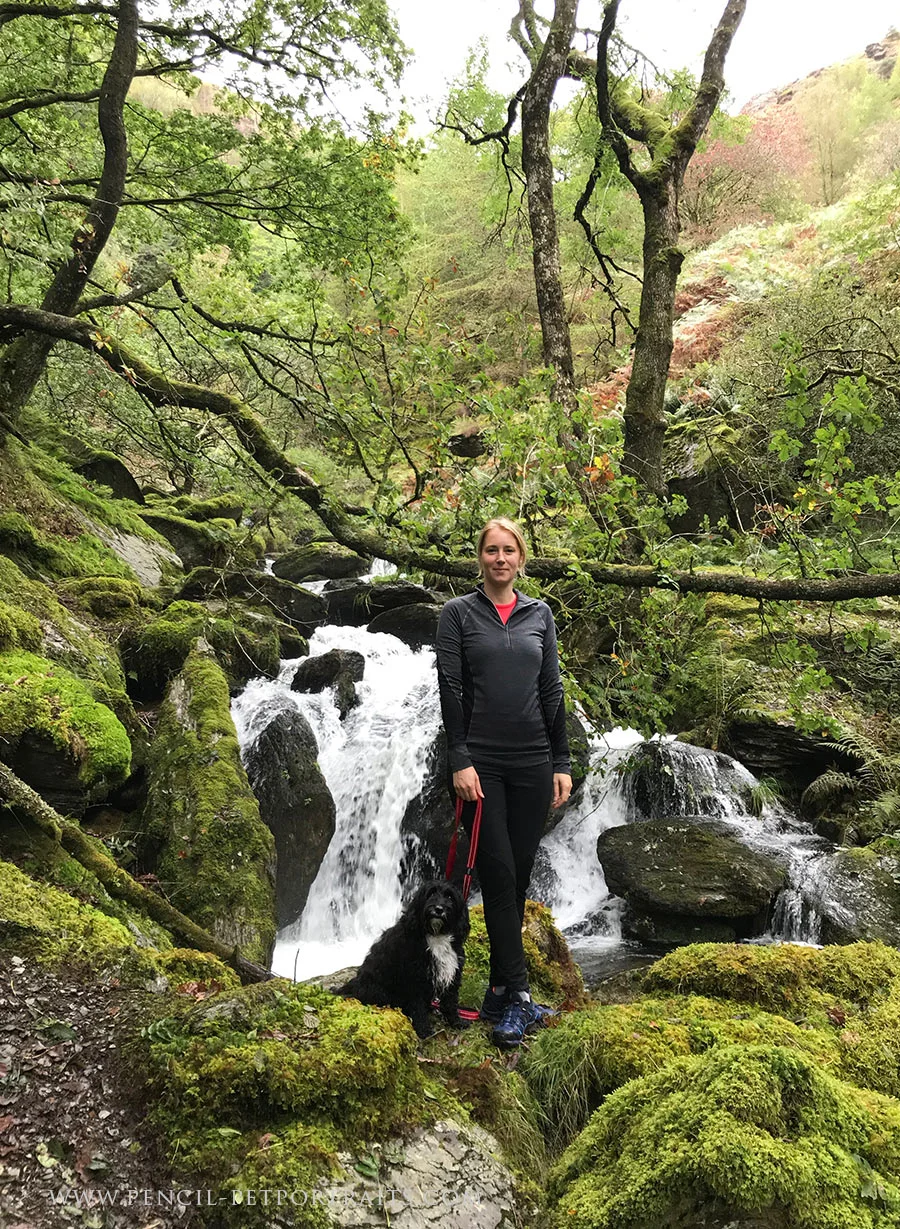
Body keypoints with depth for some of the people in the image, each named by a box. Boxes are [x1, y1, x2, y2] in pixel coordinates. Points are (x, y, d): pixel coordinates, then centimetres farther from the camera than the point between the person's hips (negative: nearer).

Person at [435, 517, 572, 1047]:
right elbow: (449, 689, -5)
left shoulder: (540, 614, 11)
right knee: (498, 875, -6)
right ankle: (519, 995, -1)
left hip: (532, 762, 3)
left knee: (518, 879, 7)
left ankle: (500, 993, 18)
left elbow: (552, 690, 9)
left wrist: (562, 762, 4)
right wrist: (460, 760, -12)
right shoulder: (458, 613, 2)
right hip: (481, 762, -3)